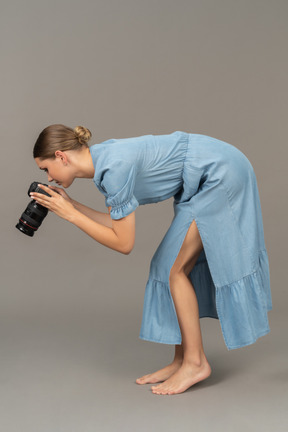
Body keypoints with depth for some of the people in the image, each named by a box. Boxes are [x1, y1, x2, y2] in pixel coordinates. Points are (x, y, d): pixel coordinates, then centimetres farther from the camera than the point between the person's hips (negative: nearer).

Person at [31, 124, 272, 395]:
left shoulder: (115, 167, -25)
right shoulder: (101, 159, 3)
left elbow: (123, 243, -19)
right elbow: (117, 225, 10)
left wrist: (70, 215, -14)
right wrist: (70, 205, 3)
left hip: (221, 173, -9)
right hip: (209, 178, 9)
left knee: (174, 267, -6)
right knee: (176, 266, 8)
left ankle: (196, 362, 4)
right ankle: (182, 360, 16)